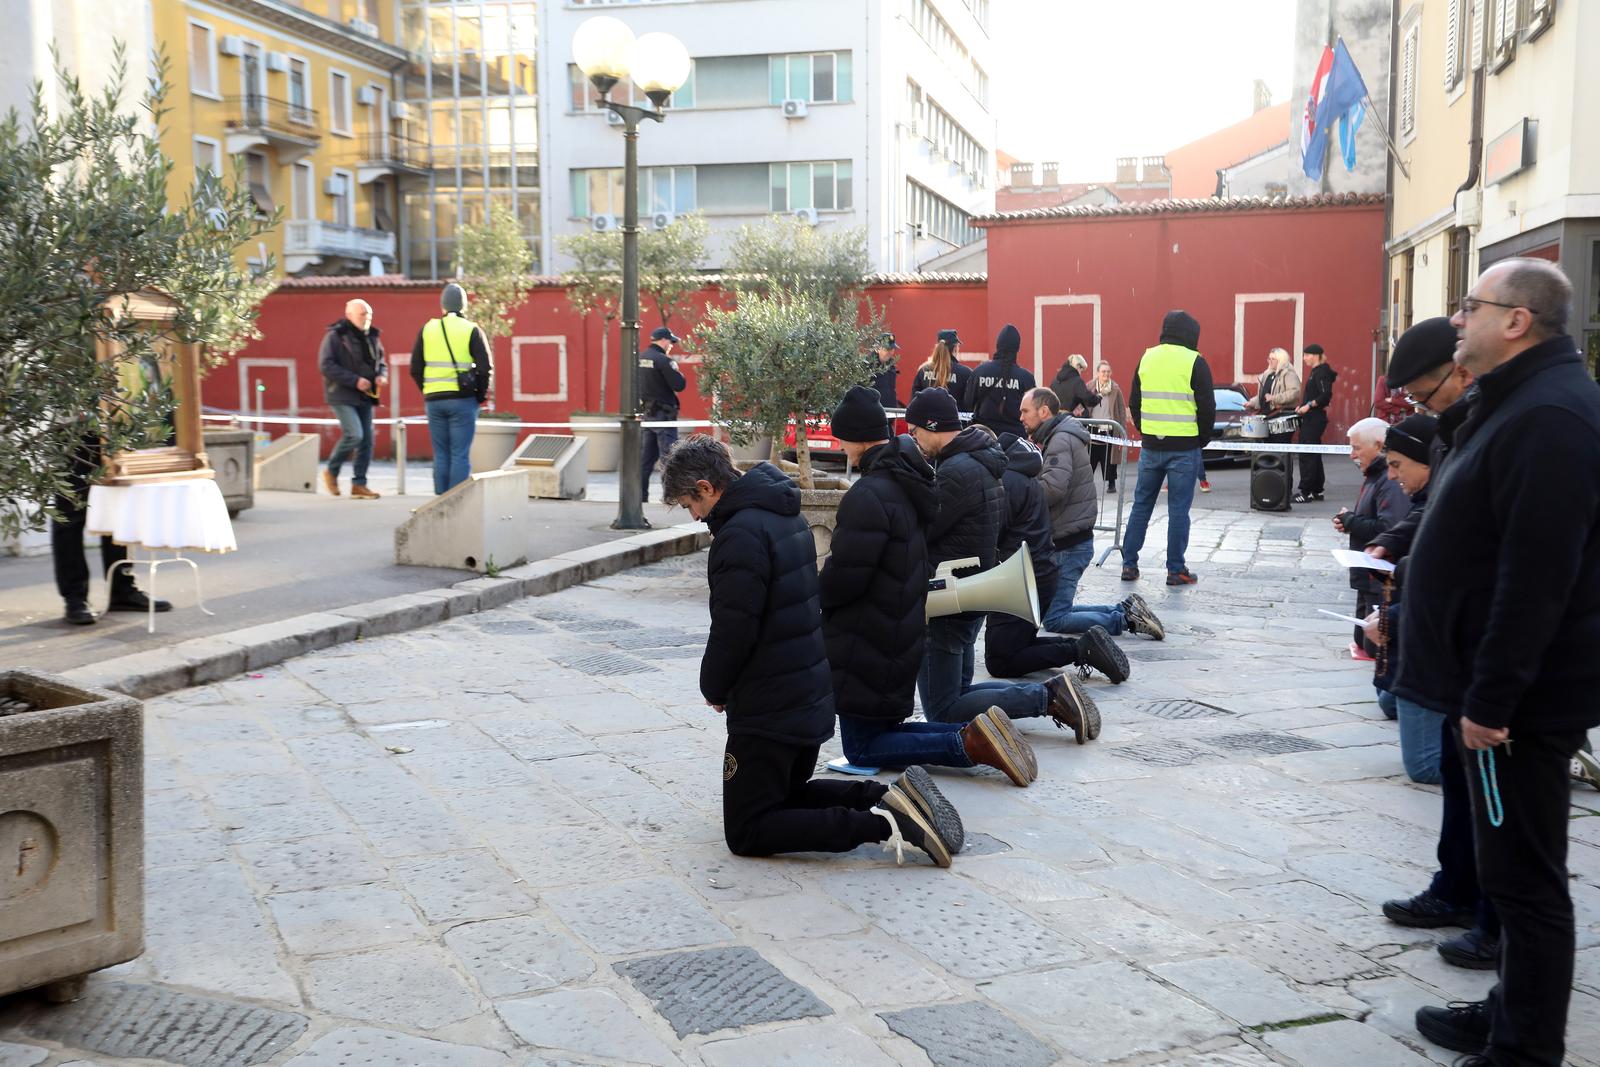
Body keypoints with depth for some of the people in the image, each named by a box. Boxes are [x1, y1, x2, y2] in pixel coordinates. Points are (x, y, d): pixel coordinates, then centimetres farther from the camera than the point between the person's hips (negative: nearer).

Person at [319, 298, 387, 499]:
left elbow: (381, 361, 23)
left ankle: (359, 484, 12)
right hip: (342, 396, -7)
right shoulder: (335, 336, -9)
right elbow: (326, 365, -15)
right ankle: (331, 471, 7)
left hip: (365, 396, 7)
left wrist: (382, 375, 0)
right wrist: (354, 380, -20)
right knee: (354, 434, -17)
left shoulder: (372, 336, 12)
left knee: (367, 440, 3)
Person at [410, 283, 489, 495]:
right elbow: (485, 367, -8)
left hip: (434, 400, 3)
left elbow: (415, 368, 7)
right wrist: (480, 395, 4)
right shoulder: (471, 330, -2)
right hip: (463, 399, -3)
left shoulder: (427, 329, 7)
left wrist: (427, 392, 15)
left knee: (441, 455, 11)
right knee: (460, 455, -1)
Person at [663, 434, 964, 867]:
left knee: (747, 832, 0)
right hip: (812, 698, 10)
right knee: (790, 795, 27)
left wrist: (714, 688, -4)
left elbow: (733, 631, -24)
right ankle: (889, 797, 5)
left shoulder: (740, 534, -21)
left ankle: (879, 824, -16)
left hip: (766, 713, -10)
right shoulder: (787, 515, 10)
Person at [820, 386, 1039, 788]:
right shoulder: (908, 483, 9)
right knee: (884, 728, 20)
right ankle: (973, 735, 2)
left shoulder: (869, 495, -24)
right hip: (902, 634, 10)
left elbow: (844, 577, -26)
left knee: (862, 749, 0)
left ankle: (969, 744, -15)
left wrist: (815, 595, -3)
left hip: (867, 645, -10)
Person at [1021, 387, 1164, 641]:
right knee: (1051, 609, 14)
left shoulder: (1061, 440, -15)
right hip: (1063, 541, 10)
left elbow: (1052, 487, -30)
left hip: (1069, 546, -10)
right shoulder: (1057, 437, 17)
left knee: (1054, 620, -8)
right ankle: (1125, 610, 11)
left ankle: (1126, 619, -5)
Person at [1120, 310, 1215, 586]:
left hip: (1151, 446, 4)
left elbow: (1134, 403, 12)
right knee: (1178, 509, 1)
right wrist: (1203, 439, 7)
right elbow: (1207, 407, -7)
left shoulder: (1146, 359, 7)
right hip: (1184, 448, -4)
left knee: (1141, 504, 12)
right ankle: (1176, 570, 5)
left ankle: (1129, 564, 13)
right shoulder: (1194, 362, -7)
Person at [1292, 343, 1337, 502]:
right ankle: (1316, 490, 20)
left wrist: (1309, 405, -21)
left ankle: (1305, 492, -10)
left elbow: (1326, 395, -22)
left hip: (1315, 419, -11)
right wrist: (1302, 406, 11)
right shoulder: (1315, 372, 17)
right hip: (1310, 419, 11)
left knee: (1307, 455, -11)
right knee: (1313, 455, 14)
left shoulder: (1321, 373, -13)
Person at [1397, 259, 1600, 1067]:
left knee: (1524, 876, -1)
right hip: (1500, 686, 11)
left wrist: (1490, 697, -23)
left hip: (1519, 697, -11)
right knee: (1513, 868, 19)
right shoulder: (1523, 401, 15)